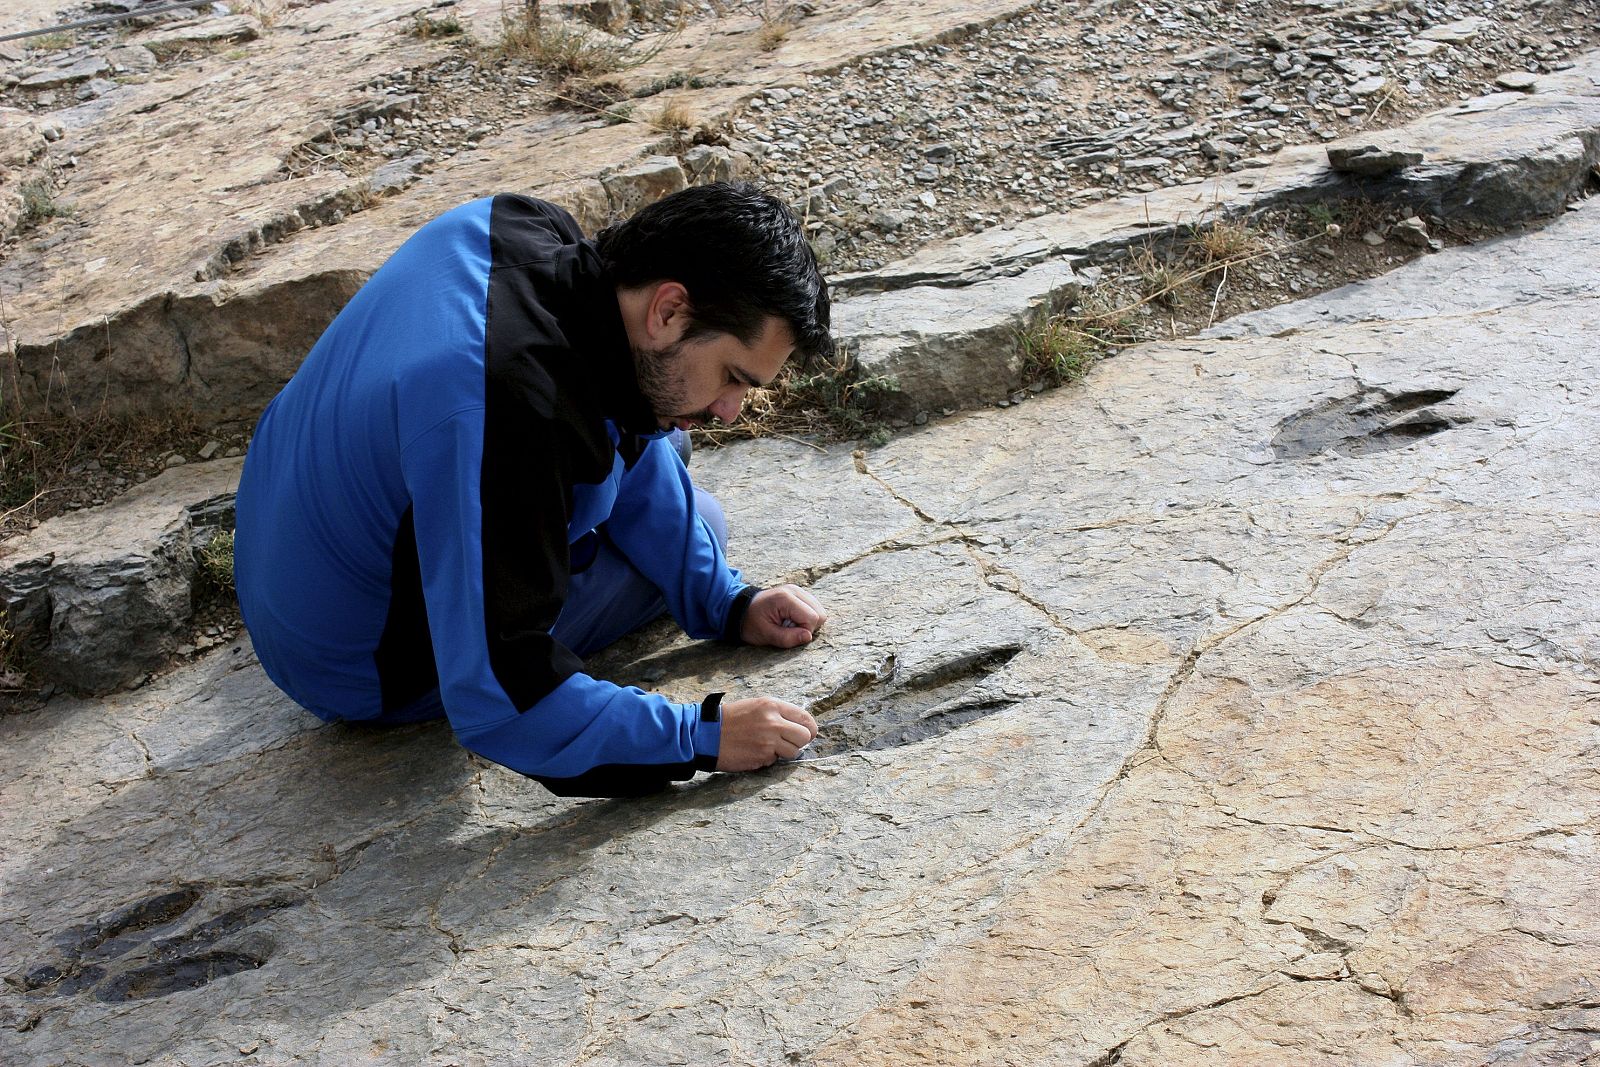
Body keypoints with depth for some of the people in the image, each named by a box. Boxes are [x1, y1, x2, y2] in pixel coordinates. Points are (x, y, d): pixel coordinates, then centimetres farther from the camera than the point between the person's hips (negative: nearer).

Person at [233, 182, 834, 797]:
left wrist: (726, 604, -2)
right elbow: (495, 701, -38)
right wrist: (703, 736, -32)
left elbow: (626, 426, 1)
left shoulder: (521, 228, -14)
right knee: (700, 523, 4)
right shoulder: (506, 411, -41)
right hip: (368, 676, -7)